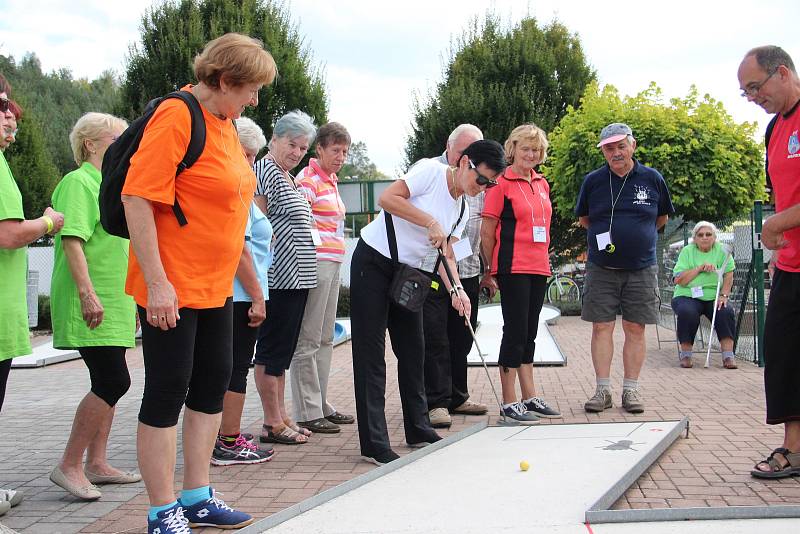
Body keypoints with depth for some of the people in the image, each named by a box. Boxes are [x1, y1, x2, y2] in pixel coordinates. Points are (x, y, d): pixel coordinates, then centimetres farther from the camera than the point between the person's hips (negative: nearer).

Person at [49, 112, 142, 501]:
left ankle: (96, 464, 17)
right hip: (91, 307, -10)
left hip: (114, 304, 10)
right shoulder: (78, 183, -9)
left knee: (107, 383, 10)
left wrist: (131, 299, 27)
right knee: (114, 381, -13)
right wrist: (87, 293, -27)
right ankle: (69, 466, -5)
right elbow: (72, 241, -19)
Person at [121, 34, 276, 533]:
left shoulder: (225, 123, 11)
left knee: (213, 384, 13)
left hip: (216, 286, 9)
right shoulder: (177, 116, -16)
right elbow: (137, 197, -21)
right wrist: (156, 283, -24)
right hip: (171, 288, -9)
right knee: (168, 391, -1)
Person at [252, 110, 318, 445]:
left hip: (296, 277, 10)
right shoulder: (265, 171, -10)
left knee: (283, 349, 14)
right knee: (272, 348, -3)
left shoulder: (289, 178, 19)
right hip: (279, 276, -10)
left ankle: (281, 417, 22)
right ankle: (272, 424, 4)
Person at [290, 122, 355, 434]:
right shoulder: (308, 179, -9)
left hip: (332, 264, 10)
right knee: (308, 340, -5)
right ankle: (308, 413, -1)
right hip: (315, 263, -10)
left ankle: (321, 406, 22)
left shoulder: (330, 180, 19)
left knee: (325, 339, 13)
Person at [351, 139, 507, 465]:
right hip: (372, 263, -8)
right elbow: (387, 198, -23)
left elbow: (445, 253, 6)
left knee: (413, 350, 11)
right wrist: (430, 222, -23)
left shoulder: (461, 210, 10)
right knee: (371, 352, -6)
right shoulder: (431, 171, -13)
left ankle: (418, 431, 24)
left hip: (406, 273, 8)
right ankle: (374, 444, -4)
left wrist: (456, 289, -11)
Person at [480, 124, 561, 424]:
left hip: (539, 268, 7)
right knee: (515, 332, -5)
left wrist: (543, 260, 18)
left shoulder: (542, 184, 14)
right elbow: (487, 232, -7)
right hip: (513, 269, -7)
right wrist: (490, 270, -7)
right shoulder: (502, 183, -7)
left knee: (529, 334, 12)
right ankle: (509, 403, 1)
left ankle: (530, 399, 20)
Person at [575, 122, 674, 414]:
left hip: (641, 269, 0)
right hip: (601, 267, 0)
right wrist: (605, 237, 5)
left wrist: (639, 237, 11)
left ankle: (631, 390, 10)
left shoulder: (652, 179, 0)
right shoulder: (593, 180, 1)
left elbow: (662, 218, 15)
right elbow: (583, 219, 15)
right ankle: (603, 390, 5)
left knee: (635, 329, 3)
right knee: (601, 327, -1)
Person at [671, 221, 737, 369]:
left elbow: (728, 275, 2)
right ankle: (685, 354, -18)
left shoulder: (722, 250, 7)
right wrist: (699, 268, -14)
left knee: (726, 312, -28)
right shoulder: (687, 251, 4)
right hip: (687, 296, -1)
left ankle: (728, 355, -24)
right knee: (687, 312, -32)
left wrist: (724, 295, -12)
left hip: (713, 297, 1)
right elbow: (678, 280, -6)